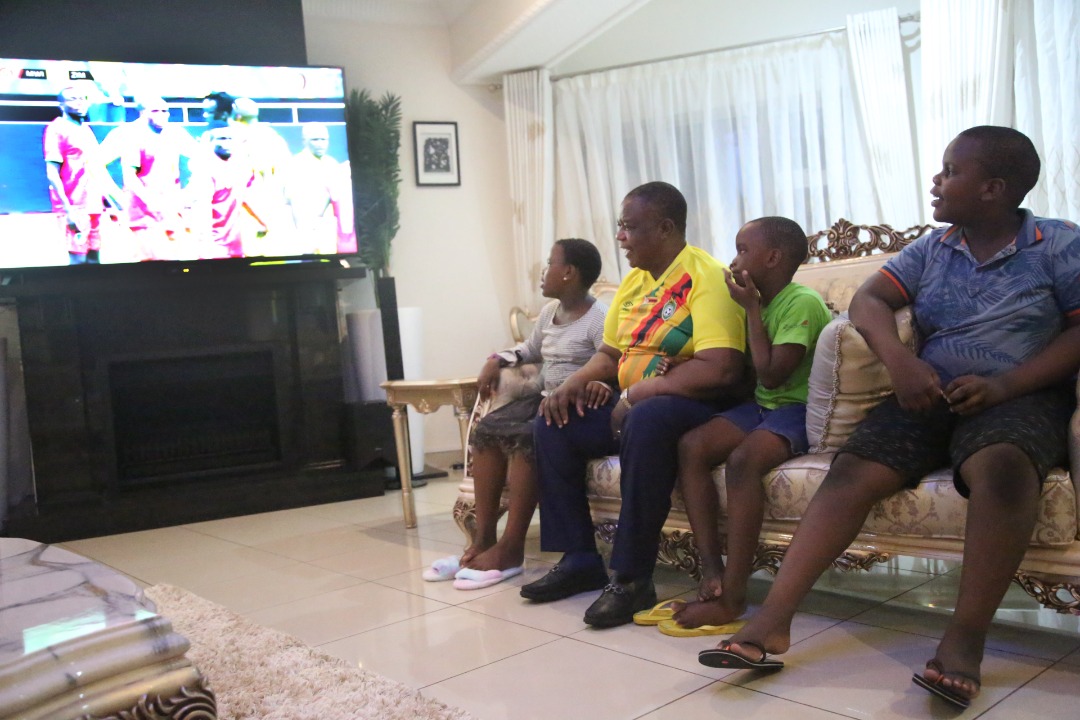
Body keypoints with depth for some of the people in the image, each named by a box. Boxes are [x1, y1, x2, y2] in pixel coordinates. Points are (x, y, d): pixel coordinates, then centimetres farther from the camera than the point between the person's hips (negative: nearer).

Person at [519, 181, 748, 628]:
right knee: (553, 427, -1)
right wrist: (576, 383, 0)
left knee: (646, 422, -39)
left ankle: (632, 578, -27)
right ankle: (580, 560, 4)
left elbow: (720, 370, -28)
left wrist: (637, 393, -22)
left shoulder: (706, 277, -15)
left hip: (693, 406, -9)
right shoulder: (634, 281, 13)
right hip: (633, 405, 9)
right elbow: (609, 354, 21)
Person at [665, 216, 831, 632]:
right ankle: (711, 570, -20)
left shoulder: (803, 303, -13)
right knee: (690, 446, -16)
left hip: (798, 407, -8)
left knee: (743, 458, -35)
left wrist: (751, 308, -12)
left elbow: (771, 374, -20)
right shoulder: (762, 303, 13)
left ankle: (732, 595, -31)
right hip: (761, 406, 8)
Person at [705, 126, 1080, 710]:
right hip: (930, 394, 4)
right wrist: (899, 361, -14)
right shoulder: (933, 248, 16)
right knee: (851, 470, -22)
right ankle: (772, 622, -28)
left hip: (1018, 396, -3)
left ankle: (964, 640, -33)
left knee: (999, 467, -39)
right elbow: (869, 298, 7)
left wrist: (1005, 384, -18)